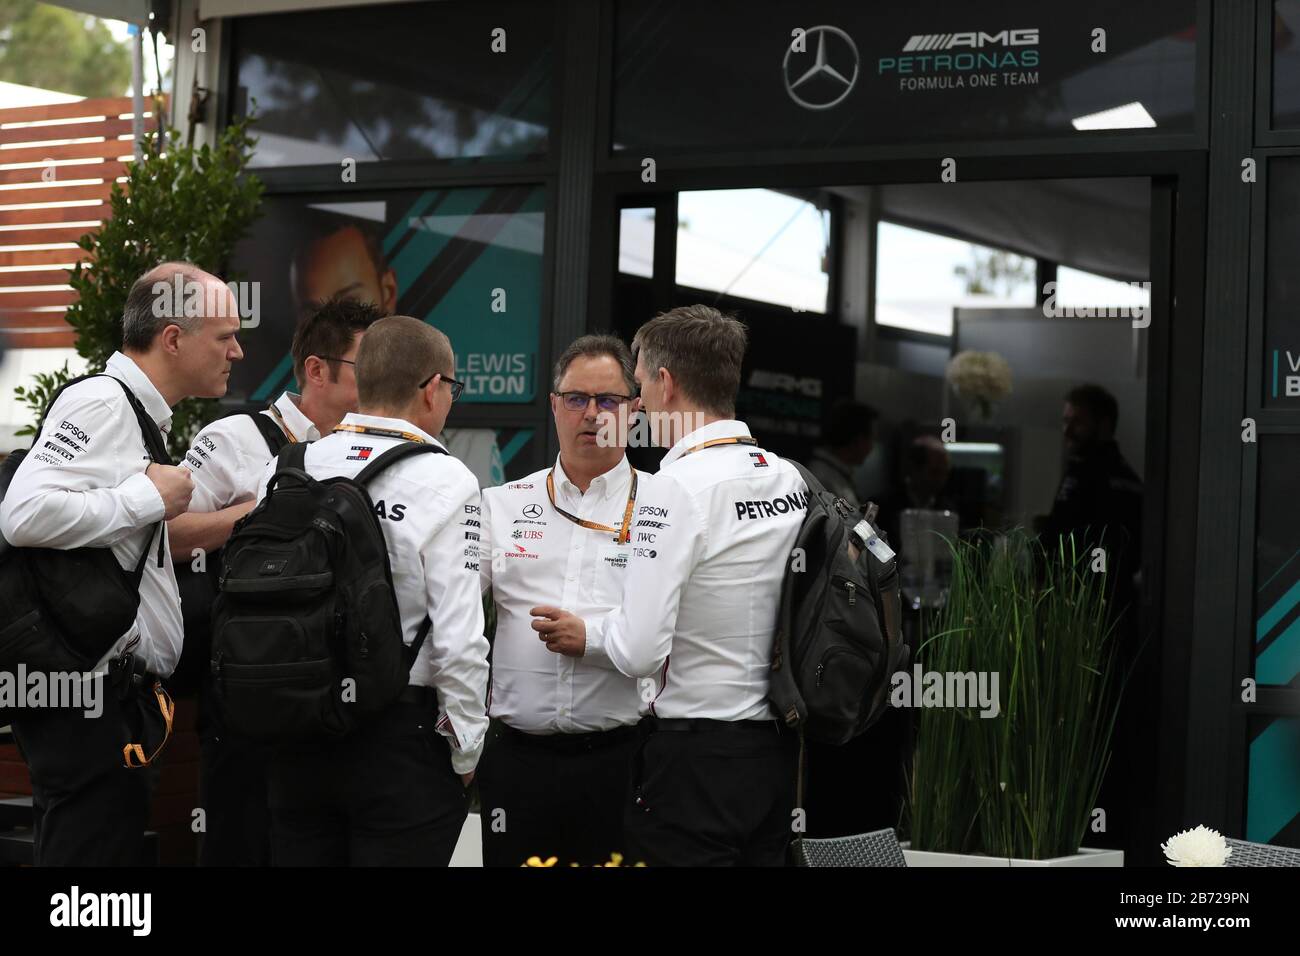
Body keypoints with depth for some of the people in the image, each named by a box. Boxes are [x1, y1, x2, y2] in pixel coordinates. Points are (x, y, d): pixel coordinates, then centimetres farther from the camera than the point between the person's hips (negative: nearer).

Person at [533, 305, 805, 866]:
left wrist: (584, 637, 2)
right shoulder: (789, 479, 6)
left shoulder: (677, 488, -16)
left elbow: (639, 651, -19)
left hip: (696, 755, -7)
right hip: (777, 750, 7)